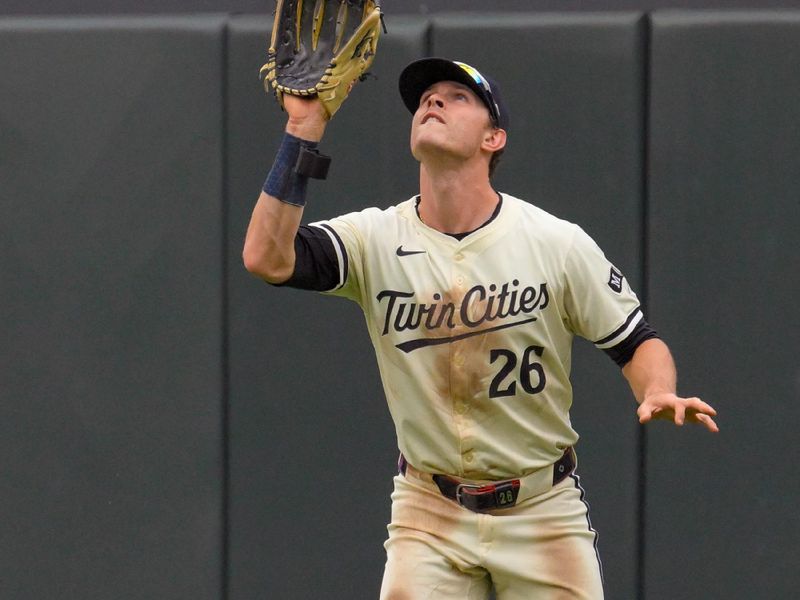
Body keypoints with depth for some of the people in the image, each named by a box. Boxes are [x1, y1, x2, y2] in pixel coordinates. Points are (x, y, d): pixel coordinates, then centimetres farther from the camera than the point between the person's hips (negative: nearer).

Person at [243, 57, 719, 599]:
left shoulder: (558, 243, -8)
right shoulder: (376, 240, -7)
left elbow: (636, 341, -1)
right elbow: (267, 258, -22)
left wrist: (658, 394, -24)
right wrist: (303, 130, -25)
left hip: (543, 509, 0)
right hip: (429, 514, 1)